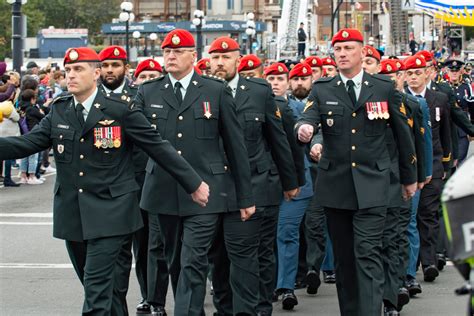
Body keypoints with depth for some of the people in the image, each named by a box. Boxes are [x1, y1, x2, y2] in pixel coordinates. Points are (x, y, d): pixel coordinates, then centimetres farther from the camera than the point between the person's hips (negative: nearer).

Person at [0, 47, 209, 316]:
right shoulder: (58, 112, 8)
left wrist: (194, 184, -3)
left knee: (98, 286, -12)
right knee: (95, 285, 13)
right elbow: (28, 143, -1)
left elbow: (159, 148, -4)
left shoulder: (121, 111, -6)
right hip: (73, 214, 5)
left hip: (109, 213, -5)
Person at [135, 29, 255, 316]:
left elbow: (235, 145, 4)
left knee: (193, 264, -11)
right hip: (164, 194, 3)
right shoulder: (148, 93, 8)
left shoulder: (216, 91, 2)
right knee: (175, 263, 12)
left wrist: (246, 197, 3)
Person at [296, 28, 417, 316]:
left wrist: (410, 177, 16)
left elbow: (402, 132, 11)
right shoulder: (322, 90, 5)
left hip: (372, 185, -2)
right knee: (343, 256, 8)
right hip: (335, 183, 2)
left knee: (368, 254, -11)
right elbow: (308, 119, -11)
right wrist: (304, 130, -36)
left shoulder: (385, 88, 4)